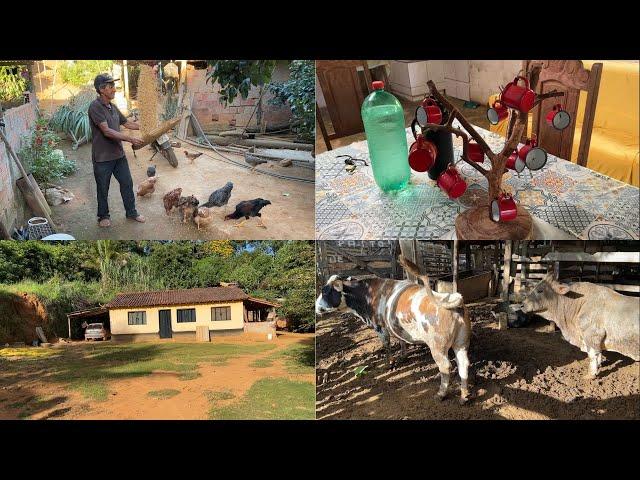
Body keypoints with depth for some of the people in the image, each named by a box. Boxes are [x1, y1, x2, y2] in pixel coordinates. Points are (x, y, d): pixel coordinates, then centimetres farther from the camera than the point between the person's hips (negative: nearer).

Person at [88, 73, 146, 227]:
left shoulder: (113, 107, 7)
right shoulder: (95, 107, -17)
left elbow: (127, 123, 19)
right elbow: (107, 131, -24)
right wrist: (130, 139, -27)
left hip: (118, 154, 7)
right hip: (102, 157, -7)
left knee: (127, 183, 13)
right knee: (103, 189, 8)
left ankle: (131, 212, 27)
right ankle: (103, 216, 25)